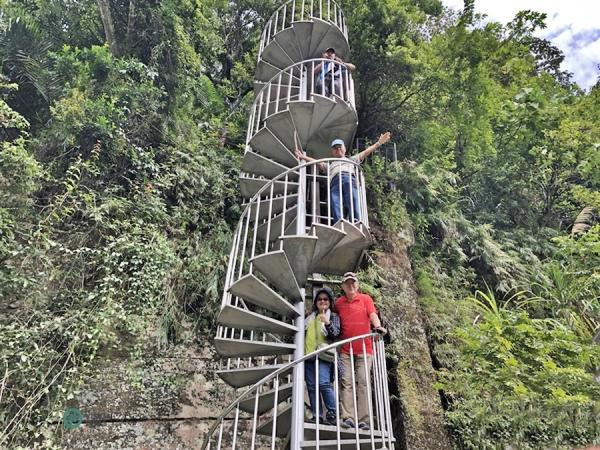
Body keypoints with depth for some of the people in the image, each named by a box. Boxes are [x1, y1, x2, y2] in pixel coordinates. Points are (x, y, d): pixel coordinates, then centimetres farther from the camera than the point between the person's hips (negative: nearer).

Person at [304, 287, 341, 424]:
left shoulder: (333, 316, 6)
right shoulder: (311, 317, 19)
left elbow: (336, 334, -7)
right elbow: (304, 333, 27)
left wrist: (328, 323, -24)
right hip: (308, 354, 5)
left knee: (324, 383, -17)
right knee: (311, 386, 3)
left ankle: (332, 413, -5)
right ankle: (316, 415, 9)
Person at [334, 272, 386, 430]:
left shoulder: (365, 299, 2)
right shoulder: (338, 303, 7)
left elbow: (373, 314, -11)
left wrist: (378, 326, -29)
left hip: (364, 348, -1)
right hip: (345, 349, 2)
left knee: (363, 381, -3)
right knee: (346, 382, -3)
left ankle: (363, 420, -1)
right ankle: (347, 418, -3)